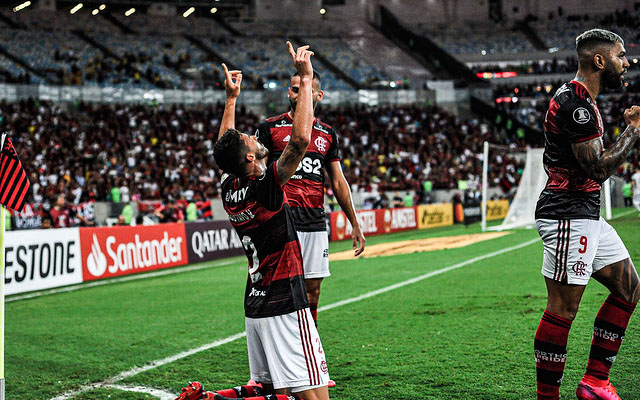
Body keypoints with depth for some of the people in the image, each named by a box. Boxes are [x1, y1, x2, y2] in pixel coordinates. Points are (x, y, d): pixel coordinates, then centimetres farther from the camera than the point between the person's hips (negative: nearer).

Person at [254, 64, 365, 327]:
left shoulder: (328, 134, 14)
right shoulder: (270, 128, 1)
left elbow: (338, 182, 17)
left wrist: (355, 225, 16)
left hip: (316, 222, 4)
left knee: (313, 290, 7)